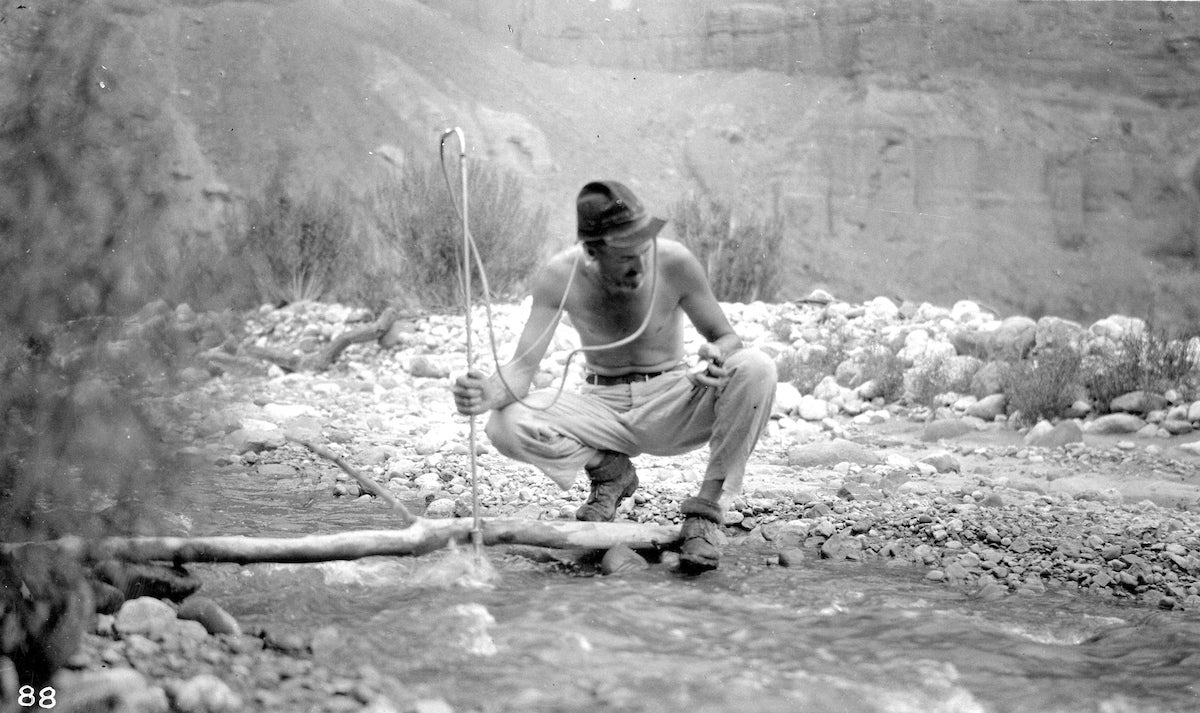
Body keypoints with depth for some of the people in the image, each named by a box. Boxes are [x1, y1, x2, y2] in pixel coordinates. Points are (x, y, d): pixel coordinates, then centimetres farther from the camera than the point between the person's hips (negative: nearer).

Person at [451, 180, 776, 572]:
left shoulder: (675, 263, -18)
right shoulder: (559, 277, -17)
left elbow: (728, 338, -7)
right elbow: (523, 366, -16)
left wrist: (719, 356, -33)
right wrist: (491, 392, -40)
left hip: (670, 406, 0)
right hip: (603, 409, 1)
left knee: (756, 368, -29)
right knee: (505, 426, -26)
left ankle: (707, 509, -17)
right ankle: (608, 471, 3)